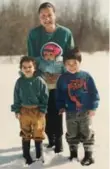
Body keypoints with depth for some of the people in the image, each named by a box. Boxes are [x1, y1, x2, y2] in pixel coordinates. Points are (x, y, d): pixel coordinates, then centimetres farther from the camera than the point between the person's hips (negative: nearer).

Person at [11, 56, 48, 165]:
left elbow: (45, 97, -5)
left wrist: (42, 110, -9)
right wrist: (17, 110, -1)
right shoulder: (19, 82, -4)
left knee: (38, 134, 8)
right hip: (24, 111, 2)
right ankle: (27, 156, 25)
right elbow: (16, 97, 3)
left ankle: (39, 155, 24)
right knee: (25, 135, 12)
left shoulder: (40, 81, -10)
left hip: (37, 111, -2)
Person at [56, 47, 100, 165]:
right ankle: (73, 153, 29)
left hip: (86, 111, -2)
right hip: (70, 112, 2)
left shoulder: (86, 76, -6)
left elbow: (94, 93, -4)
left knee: (87, 134, 7)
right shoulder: (63, 78, -1)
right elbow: (59, 95, 6)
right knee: (72, 134, 13)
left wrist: (93, 107, -7)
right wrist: (61, 107, -1)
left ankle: (88, 154, 20)